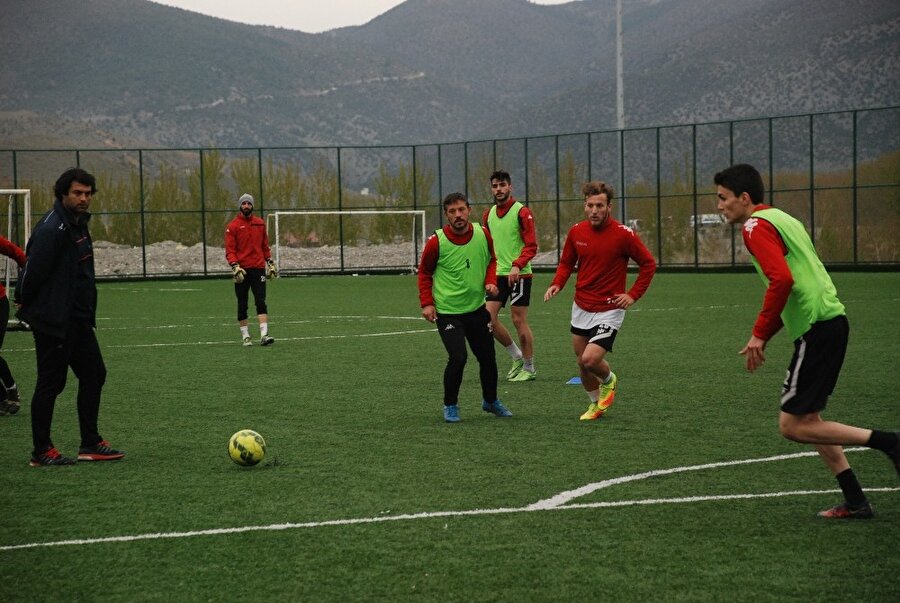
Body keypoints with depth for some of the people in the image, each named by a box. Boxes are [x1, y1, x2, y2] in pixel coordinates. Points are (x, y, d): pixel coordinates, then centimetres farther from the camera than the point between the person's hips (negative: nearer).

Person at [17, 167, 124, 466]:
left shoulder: (78, 224, 12)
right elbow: (33, 270, -22)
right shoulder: (53, 228, -19)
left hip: (78, 318, 10)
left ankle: (91, 444, 19)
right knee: (51, 382, -2)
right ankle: (41, 452, 7)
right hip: (54, 321, -10)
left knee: (94, 374, 12)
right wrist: (26, 303, -10)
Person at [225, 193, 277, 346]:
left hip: (258, 268, 2)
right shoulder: (233, 226, -2)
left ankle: (264, 335, -15)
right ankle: (245, 336, 13)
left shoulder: (260, 223, 10)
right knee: (242, 305, 5)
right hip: (242, 270, -2)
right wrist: (235, 266, -19)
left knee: (261, 302, -8)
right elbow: (230, 250, -6)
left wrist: (270, 263, 13)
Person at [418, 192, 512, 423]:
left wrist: (490, 281, -4)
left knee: (487, 358, 12)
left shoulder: (483, 234, -4)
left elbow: (491, 260, 14)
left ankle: (490, 401, 36)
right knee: (458, 358, -18)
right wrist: (427, 302, -9)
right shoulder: (436, 241, -14)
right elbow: (424, 272, 0)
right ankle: (450, 406, 3)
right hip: (447, 311, -4)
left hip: (477, 308, 4)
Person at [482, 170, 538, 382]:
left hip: (519, 274, -6)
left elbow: (531, 245, -13)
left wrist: (517, 265, -26)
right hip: (497, 275, 6)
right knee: (488, 318, -2)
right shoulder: (488, 214, 12)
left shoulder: (522, 212, -8)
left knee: (519, 320, -3)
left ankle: (528, 368, 10)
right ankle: (517, 357, 16)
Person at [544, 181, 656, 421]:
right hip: (581, 308, 5)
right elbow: (566, 262, 13)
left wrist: (633, 295, -11)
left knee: (590, 359, -19)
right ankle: (596, 404, 37)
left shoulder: (623, 234, -15)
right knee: (582, 363, 12)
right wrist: (557, 284, -5)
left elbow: (648, 264, -5)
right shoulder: (576, 232, -2)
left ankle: (609, 380, 15)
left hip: (609, 310, -5)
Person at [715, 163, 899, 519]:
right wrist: (764, 337, 23)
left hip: (817, 328, -10)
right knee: (806, 420, 15)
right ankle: (855, 502, 14)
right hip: (829, 320, 10)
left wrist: (759, 334, -16)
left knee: (793, 426, -5)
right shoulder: (781, 219, 22)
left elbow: (782, 279, -23)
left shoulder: (756, 226, -9)